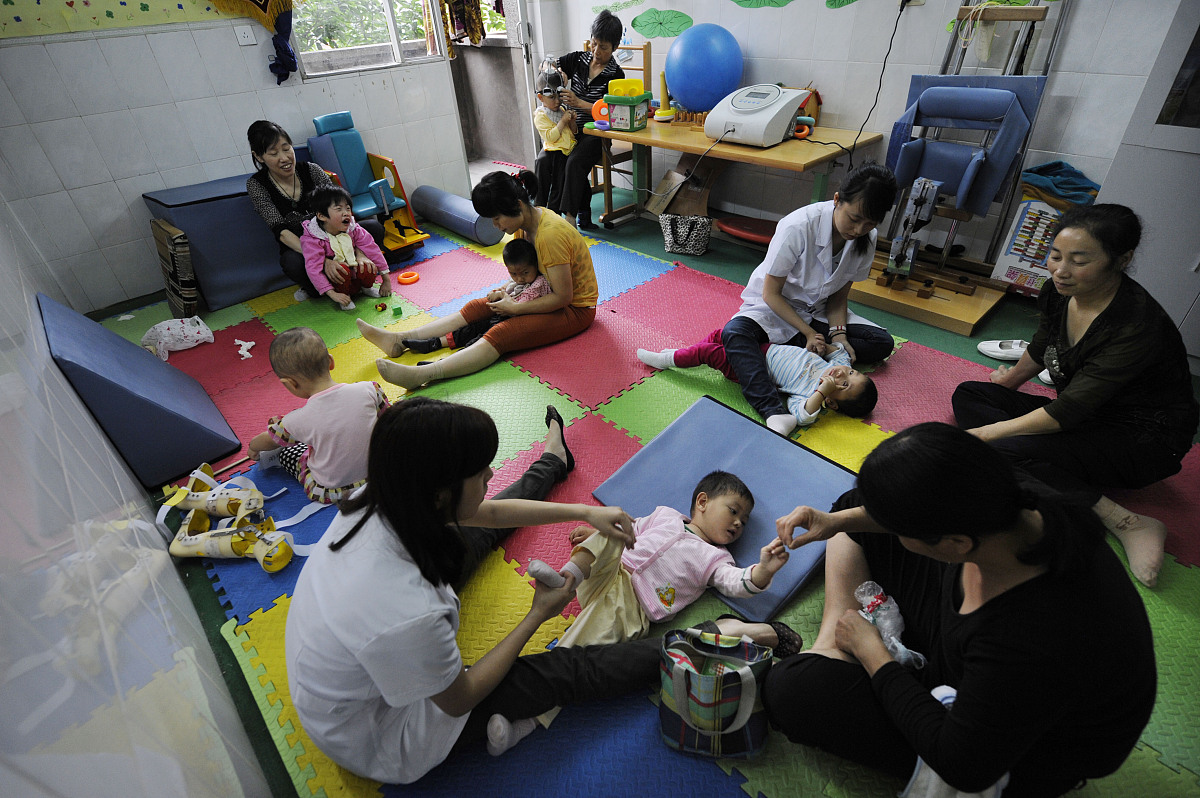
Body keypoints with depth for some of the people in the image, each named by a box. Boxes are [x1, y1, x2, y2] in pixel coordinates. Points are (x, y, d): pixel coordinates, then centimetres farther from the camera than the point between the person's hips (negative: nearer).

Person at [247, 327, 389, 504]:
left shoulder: (298, 421, -23)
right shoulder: (369, 390, -21)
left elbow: (267, 441, -1)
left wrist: (253, 448, 24)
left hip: (331, 492, -2)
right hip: (374, 475, 3)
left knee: (285, 450, 21)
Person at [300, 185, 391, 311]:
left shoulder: (354, 229, -9)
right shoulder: (311, 240, -21)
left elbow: (372, 249, -6)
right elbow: (313, 269, -28)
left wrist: (386, 280, -7)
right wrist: (332, 294, -38)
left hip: (355, 275, 4)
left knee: (368, 267, -27)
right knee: (341, 269, -35)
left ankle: (366, 287, 6)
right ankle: (345, 295, -8)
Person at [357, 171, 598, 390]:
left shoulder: (550, 235, -28)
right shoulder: (525, 222, 0)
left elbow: (563, 297, -26)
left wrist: (515, 308, -18)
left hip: (574, 309, -9)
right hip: (549, 295, 9)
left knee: (501, 335, -28)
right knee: (476, 308, -2)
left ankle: (423, 374, -38)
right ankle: (400, 340, -3)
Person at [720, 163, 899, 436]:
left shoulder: (867, 238, -10)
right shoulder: (798, 226, -27)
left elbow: (839, 295, 0)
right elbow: (771, 293, -21)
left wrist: (838, 333, -17)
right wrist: (808, 333, -23)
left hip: (816, 311, 6)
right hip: (772, 307, -5)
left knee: (882, 342, -10)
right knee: (734, 332, -37)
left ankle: (786, 347, -23)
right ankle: (775, 413, -52)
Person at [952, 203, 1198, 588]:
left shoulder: (1138, 326, -29)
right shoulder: (1059, 292, -7)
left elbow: (1069, 411, -30)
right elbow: (1041, 348, 16)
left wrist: (985, 433, -29)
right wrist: (1010, 380, 30)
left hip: (1143, 440, -9)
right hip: (1085, 416, 9)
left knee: (1002, 453, -31)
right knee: (968, 395, -2)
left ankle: (1125, 523, -20)